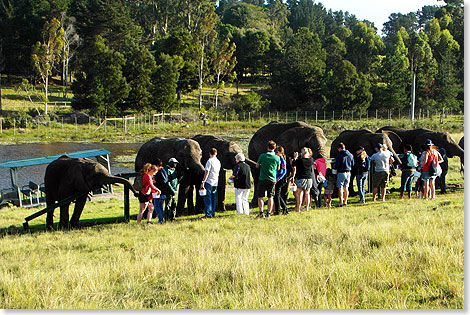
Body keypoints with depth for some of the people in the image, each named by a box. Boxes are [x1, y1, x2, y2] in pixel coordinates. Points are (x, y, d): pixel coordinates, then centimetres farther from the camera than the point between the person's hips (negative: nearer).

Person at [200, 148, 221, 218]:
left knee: (207, 198, -6)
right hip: (215, 182, 7)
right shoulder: (218, 162, 10)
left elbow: (207, 172, -16)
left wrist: (203, 182, -15)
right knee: (214, 198, 11)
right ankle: (213, 213, 13)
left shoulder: (209, 161, -12)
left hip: (209, 182, -7)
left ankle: (208, 213, -11)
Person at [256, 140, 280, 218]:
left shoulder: (262, 156, -8)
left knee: (260, 197, 3)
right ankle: (269, 213, 10)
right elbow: (278, 168, 10)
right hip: (272, 180, 2)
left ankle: (261, 212, -9)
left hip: (262, 179, -2)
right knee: (270, 197, 9)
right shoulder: (277, 158, -5)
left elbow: (257, 166, 5)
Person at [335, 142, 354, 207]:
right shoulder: (350, 155, 4)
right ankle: (345, 202, 18)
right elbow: (352, 164, 11)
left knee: (340, 188, 0)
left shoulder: (339, 155, -14)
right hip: (348, 173, 6)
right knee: (346, 188, 14)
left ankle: (341, 202, -4)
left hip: (341, 173, -6)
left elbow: (336, 165, -16)